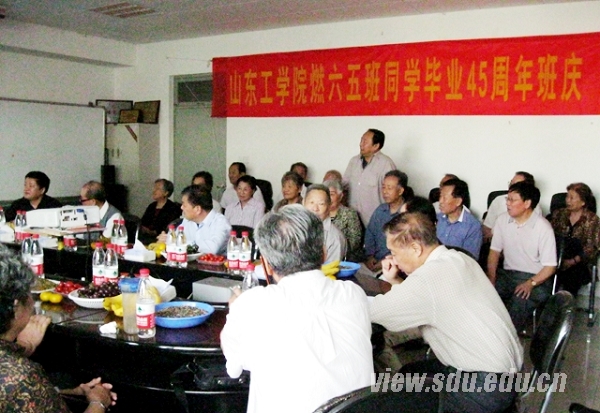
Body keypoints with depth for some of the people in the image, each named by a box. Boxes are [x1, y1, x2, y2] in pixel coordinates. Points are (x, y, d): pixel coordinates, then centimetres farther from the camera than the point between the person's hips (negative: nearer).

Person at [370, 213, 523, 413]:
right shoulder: (459, 259, 4)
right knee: (407, 374, 18)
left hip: (486, 388, -9)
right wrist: (394, 282, 4)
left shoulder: (427, 278, -24)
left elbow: (370, 310, -18)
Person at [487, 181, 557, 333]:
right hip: (507, 274, 4)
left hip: (536, 278, -4)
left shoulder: (543, 227, -12)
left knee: (519, 301, -32)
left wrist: (531, 283, -24)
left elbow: (550, 267, -10)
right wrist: (491, 278, -7)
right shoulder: (502, 220, 2)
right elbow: (494, 252, 7)